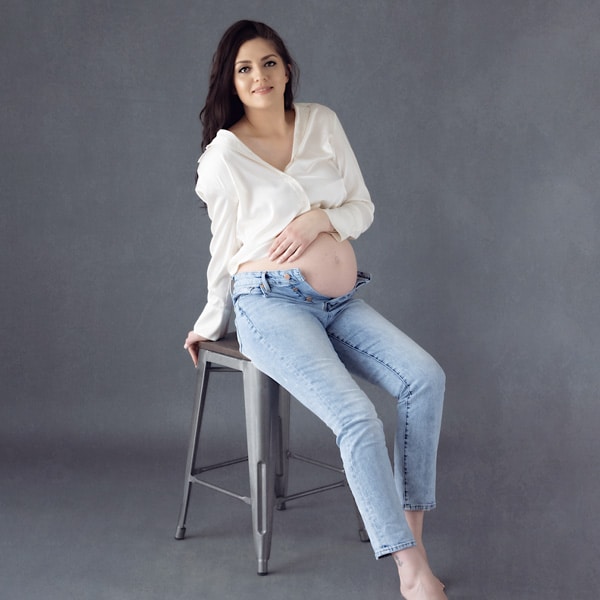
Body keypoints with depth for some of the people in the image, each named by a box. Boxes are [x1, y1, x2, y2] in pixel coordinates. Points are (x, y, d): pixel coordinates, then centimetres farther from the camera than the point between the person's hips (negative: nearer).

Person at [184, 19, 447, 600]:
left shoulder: (321, 123, 11)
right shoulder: (223, 155, 0)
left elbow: (363, 207, 12)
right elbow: (224, 247, 9)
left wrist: (319, 219, -9)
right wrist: (208, 326, 15)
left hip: (341, 302, 5)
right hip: (271, 303, -5)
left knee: (425, 377, -19)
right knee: (357, 416, -25)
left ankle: (411, 529, -13)